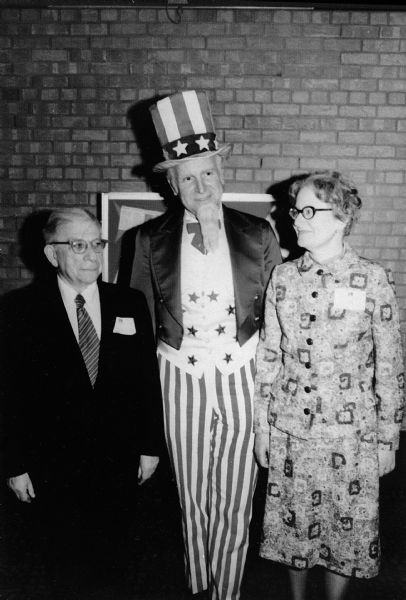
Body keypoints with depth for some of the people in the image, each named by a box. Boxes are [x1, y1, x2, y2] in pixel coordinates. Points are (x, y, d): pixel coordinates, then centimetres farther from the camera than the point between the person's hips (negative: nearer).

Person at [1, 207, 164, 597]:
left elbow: (148, 379, 2)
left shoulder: (130, 305, -1)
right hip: (52, 467, -2)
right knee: (63, 563, 16)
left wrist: (151, 446, 3)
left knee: (108, 559, 18)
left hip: (118, 462, 2)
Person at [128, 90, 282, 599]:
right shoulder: (151, 239, -2)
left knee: (235, 501, 11)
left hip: (241, 379, 0)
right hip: (180, 380, 1)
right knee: (191, 499, 16)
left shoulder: (257, 234, -1)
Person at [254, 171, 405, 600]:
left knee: (346, 527, 12)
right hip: (289, 429, 3)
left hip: (351, 430, -2)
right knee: (293, 523, 16)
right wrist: (262, 427, 5)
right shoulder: (283, 277, -1)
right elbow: (268, 356, 4)